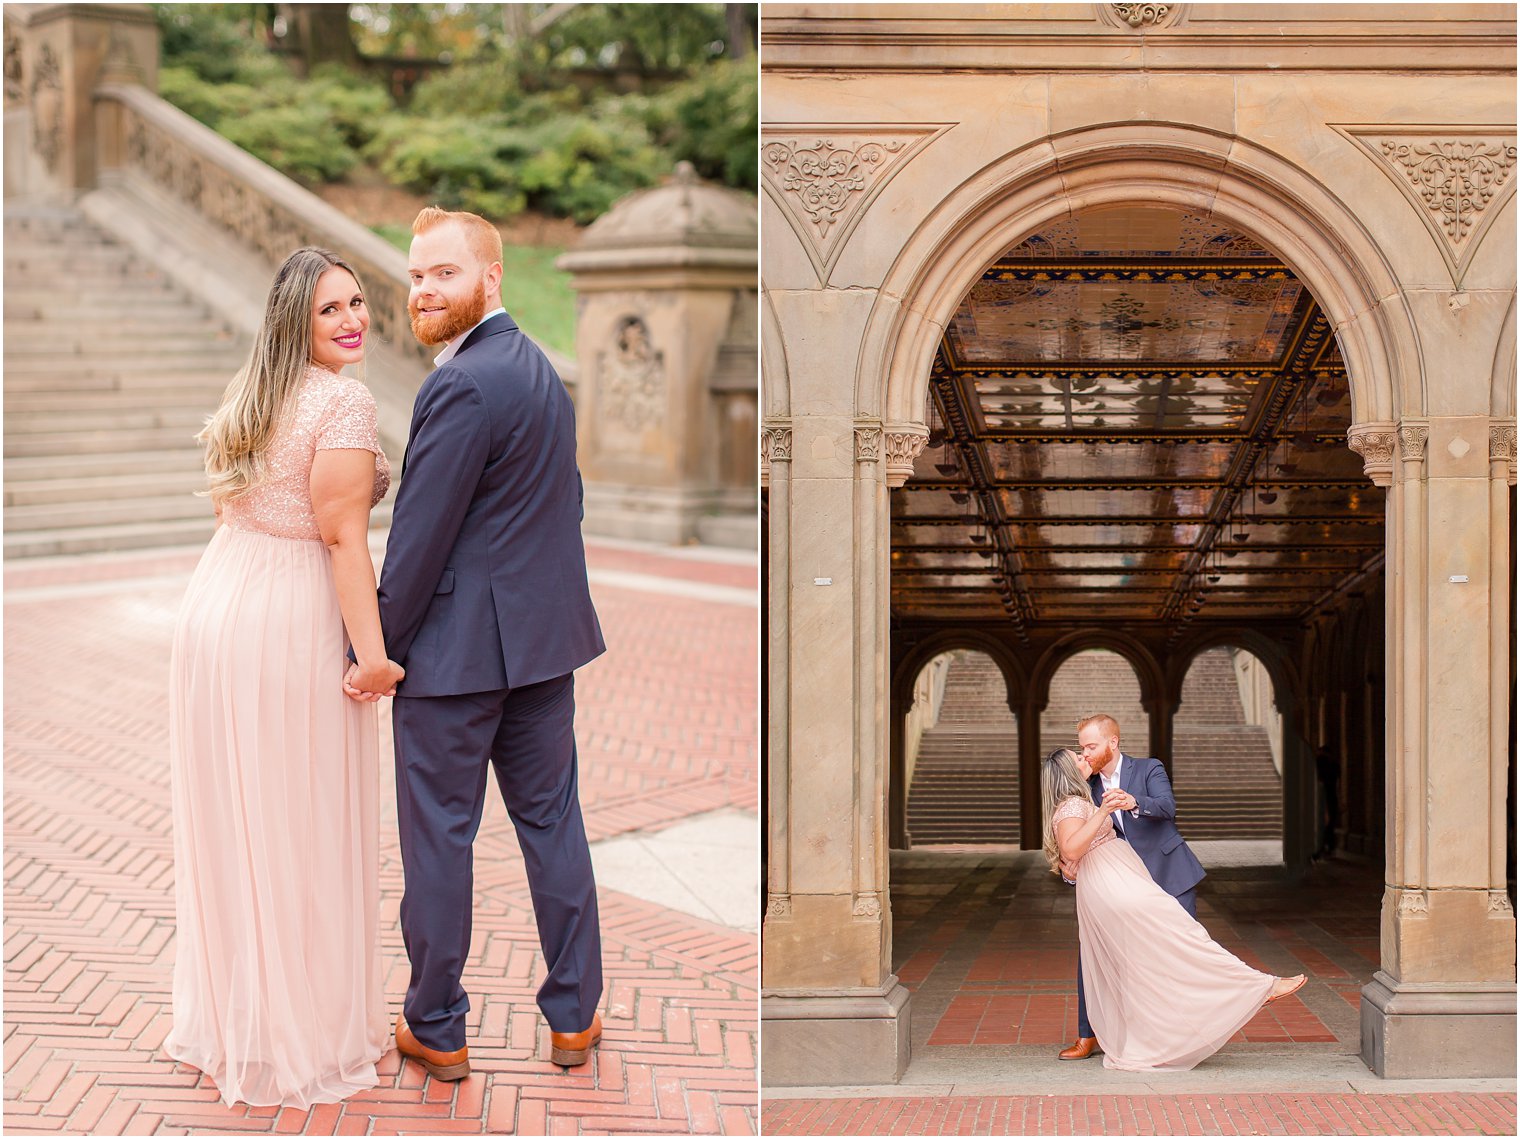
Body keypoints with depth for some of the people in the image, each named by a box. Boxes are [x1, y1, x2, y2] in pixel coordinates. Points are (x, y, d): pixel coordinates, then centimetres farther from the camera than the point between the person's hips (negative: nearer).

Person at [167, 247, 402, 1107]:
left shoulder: (252, 392, 12)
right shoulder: (345, 401, -13)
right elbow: (340, 533, -18)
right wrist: (373, 651, -17)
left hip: (214, 609, 8)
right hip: (292, 622, -8)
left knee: (230, 825, 17)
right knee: (300, 835, 4)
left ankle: (225, 1018, 31)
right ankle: (305, 1036, 16)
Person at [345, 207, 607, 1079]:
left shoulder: (461, 386, -19)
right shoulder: (543, 369, 11)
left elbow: (420, 536, -18)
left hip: (457, 646, -9)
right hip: (546, 637, 9)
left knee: (438, 834, 4)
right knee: (552, 818, 14)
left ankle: (436, 1031, 16)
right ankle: (575, 1016, 24)